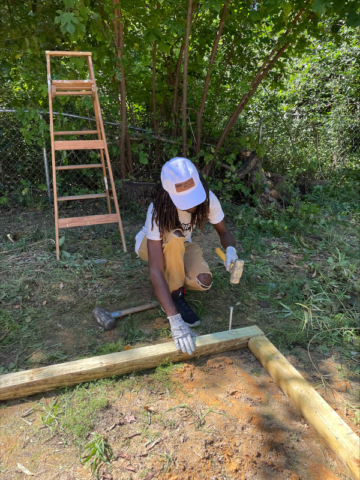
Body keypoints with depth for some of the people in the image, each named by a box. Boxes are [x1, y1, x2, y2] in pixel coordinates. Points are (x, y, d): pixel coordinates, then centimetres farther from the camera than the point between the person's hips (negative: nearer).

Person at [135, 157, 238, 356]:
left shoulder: (208, 198, -27)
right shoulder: (158, 211, -38)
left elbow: (224, 232, -11)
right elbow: (155, 271, -42)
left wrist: (231, 250, -37)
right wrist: (175, 320, -49)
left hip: (181, 246, 3)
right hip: (150, 244, -3)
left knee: (204, 281, -26)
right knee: (174, 237, -39)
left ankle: (175, 278, 7)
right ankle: (175, 295, -18)